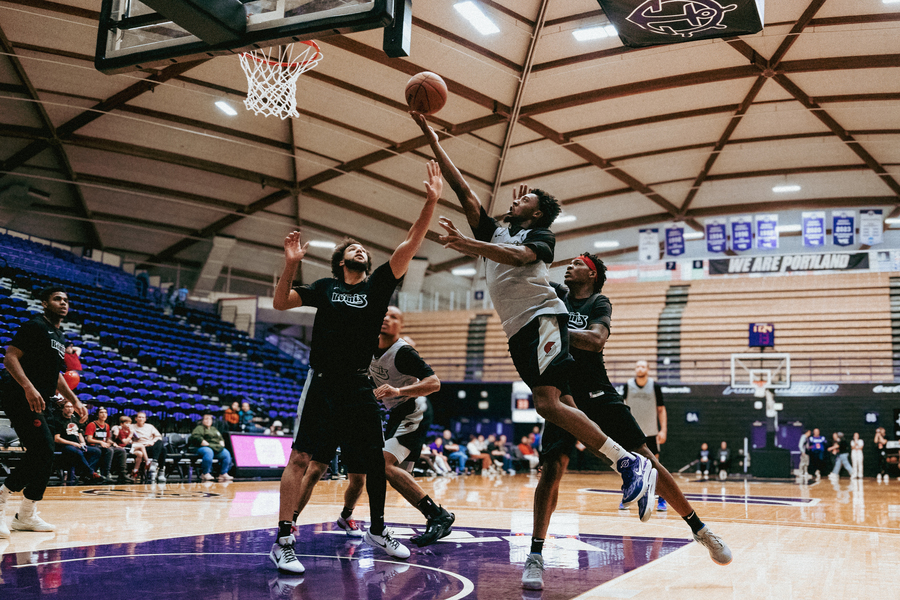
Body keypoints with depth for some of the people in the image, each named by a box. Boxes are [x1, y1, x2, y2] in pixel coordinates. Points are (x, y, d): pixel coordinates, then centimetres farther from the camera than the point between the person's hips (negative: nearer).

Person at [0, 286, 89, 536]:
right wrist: (29, 388, -29)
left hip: (40, 402, 10)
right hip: (22, 399, -10)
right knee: (44, 454, -14)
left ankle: (26, 516, 20)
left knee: (37, 457, 11)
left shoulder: (60, 337, 21)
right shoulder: (34, 326, -7)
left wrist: (74, 401, 24)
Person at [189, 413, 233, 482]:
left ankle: (223, 473, -13)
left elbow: (221, 438, 33)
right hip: (203, 447, -7)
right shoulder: (200, 428, 6)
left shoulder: (214, 429, 30)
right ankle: (205, 474, -29)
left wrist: (222, 442, 8)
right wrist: (206, 444, -17)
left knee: (226, 454, -18)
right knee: (209, 452, -41)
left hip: (217, 447, 7)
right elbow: (195, 436, -13)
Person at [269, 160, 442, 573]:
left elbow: (410, 246, -4)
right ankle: (283, 541, -7)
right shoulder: (326, 287, 8)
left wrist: (431, 202, -13)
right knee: (301, 457, -11)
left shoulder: (378, 284, 7)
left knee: (375, 461, 9)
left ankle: (377, 530, 28)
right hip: (323, 383, -2)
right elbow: (280, 304, 4)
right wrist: (291, 263, -10)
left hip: (359, 387, 3)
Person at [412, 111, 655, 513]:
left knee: (548, 403, -23)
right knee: (560, 405, -2)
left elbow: (519, 256, -15)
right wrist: (431, 138, 17)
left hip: (543, 317, -6)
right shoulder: (495, 232, 27)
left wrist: (470, 245, -27)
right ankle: (632, 472, 1)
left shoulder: (540, 235, 9)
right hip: (519, 330, 7)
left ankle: (630, 463, -20)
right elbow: (462, 189, 21)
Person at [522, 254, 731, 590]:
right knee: (552, 466, -18)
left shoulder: (599, 303, 1)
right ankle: (535, 556, -10)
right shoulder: (554, 295, 10)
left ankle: (700, 530, 13)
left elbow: (596, 340, -19)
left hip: (599, 395, -1)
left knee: (645, 459, -1)